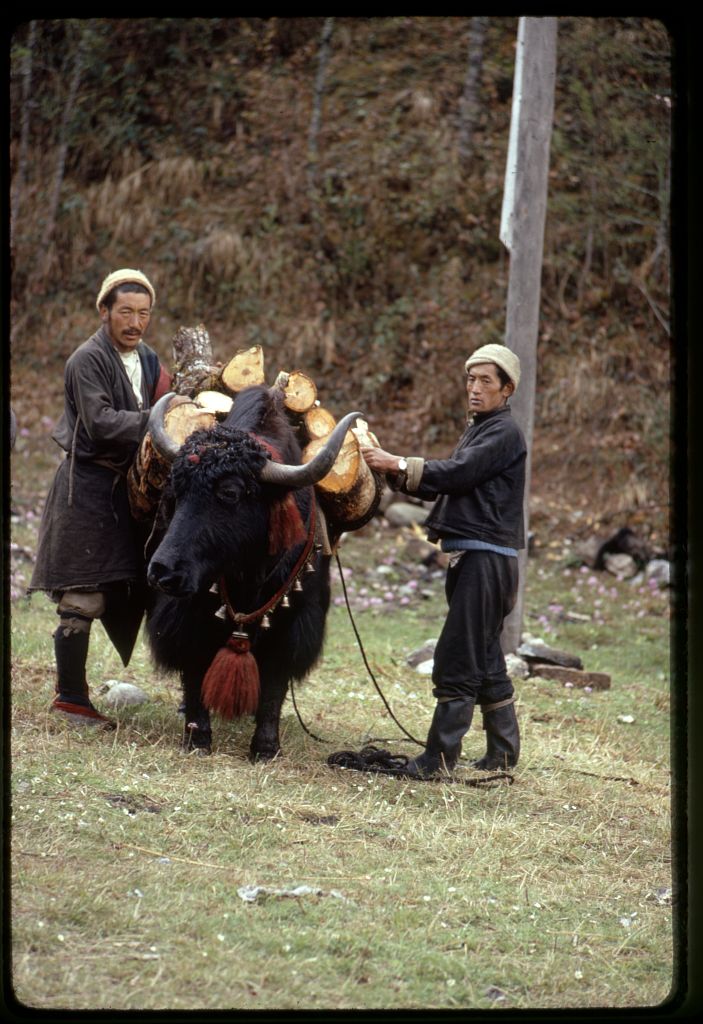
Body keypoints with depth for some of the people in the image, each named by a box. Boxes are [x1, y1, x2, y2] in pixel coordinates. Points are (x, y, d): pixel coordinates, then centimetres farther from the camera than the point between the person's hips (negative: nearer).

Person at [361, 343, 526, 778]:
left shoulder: (505, 432, -8)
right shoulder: (478, 430, 22)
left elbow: (457, 473, -19)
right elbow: (447, 484, 16)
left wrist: (399, 465, -19)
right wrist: (395, 469, 3)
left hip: (486, 558, -10)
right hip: (470, 558, 10)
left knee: (456, 661, -11)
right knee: (486, 660, 14)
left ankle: (440, 756, -10)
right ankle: (503, 751, 21)